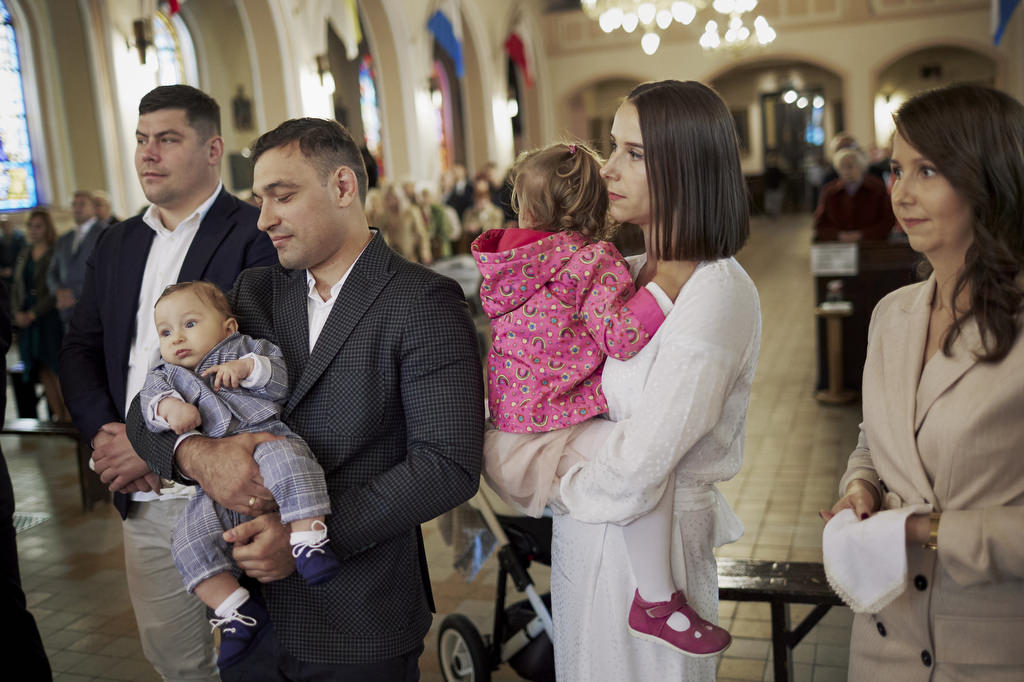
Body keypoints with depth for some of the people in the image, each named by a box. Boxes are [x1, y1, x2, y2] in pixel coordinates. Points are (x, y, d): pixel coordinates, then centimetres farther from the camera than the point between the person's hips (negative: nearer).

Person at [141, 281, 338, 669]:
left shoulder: (244, 348, 23)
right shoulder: (167, 376, 32)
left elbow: (283, 380, 7)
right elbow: (150, 397, 9)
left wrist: (247, 367, -10)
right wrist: (168, 406, -13)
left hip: (265, 437, -3)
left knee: (283, 458, -39)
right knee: (189, 540, -16)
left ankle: (308, 538, -40)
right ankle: (237, 612, -11)